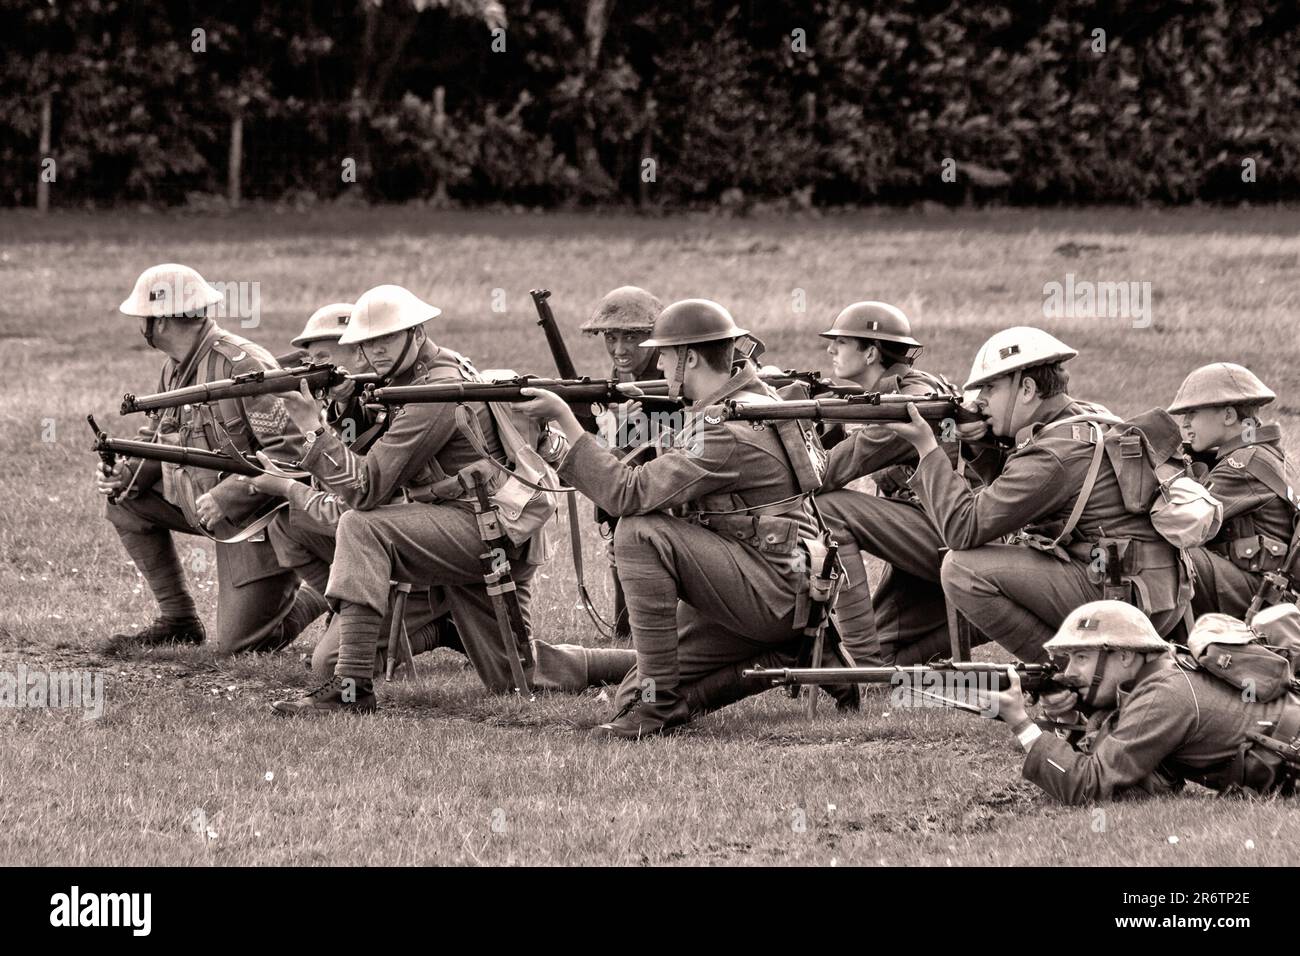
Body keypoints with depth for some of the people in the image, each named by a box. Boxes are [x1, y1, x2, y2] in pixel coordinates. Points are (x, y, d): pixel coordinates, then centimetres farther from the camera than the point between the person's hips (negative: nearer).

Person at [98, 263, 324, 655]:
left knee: (238, 644, -7)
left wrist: (226, 498, -31)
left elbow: (291, 447, -28)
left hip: (256, 519, -9)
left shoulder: (242, 365, -23)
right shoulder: (174, 369, 6)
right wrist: (127, 474, -5)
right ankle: (178, 620, 11)